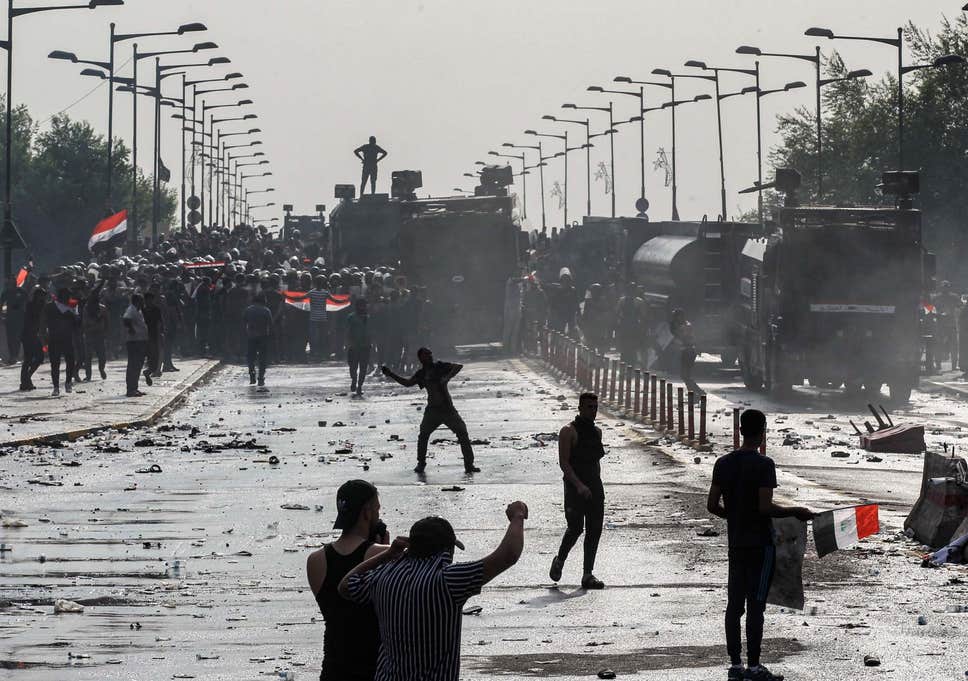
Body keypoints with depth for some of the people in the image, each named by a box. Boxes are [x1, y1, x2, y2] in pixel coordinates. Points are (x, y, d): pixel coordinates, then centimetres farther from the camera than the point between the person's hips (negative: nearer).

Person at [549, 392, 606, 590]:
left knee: (595, 529, 0)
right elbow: (564, 462, -14)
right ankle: (559, 561, 14)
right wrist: (578, 485, -24)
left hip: (594, 486, 6)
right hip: (575, 486, -6)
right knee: (576, 527, -12)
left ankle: (588, 574, 4)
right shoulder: (569, 431, -6)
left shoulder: (597, 431, 15)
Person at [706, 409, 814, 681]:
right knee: (756, 605, -3)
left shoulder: (723, 463, 4)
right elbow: (765, 507, -21)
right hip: (760, 544, -6)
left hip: (736, 543, 6)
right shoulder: (763, 465, -14)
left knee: (734, 604, 8)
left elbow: (712, 505, 4)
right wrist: (795, 512, -7)